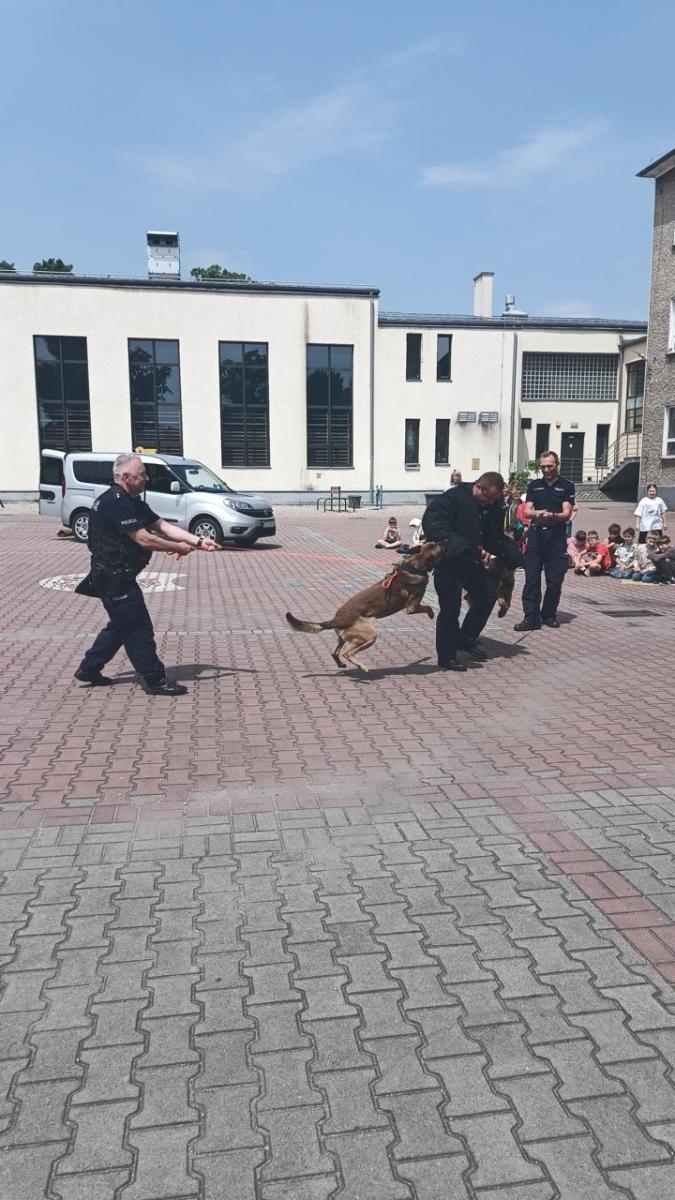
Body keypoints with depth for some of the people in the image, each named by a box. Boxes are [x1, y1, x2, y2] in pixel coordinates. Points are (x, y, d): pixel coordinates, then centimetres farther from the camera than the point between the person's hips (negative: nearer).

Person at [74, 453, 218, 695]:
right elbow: (144, 539, -25)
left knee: (121, 625, 20)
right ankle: (155, 680, 5)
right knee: (138, 628, -4)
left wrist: (198, 541, -2)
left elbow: (163, 526, 7)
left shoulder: (133, 502, 12)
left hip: (117, 576, 10)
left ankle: (88, 669, 29)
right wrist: (178, 548, -14)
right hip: (114, 577, -10)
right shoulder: (115, 502, -21)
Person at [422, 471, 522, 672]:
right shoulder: (453, 498, -19)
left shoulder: (493, 507, 4)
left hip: (471, 561, 8)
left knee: (488, 595, 10)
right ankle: (447, 655, 6)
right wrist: (456, 545, -37)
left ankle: (466, 640, 25)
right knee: (451, 607, -6)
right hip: (447, 562, -8)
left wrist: (511, 555, -4)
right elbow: (431, 523, -27)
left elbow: (495, 538, 11)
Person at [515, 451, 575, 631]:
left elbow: (567, 514, -3)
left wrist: (551, 515, -24)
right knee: (531, 578, -4)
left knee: (555, 580, 2)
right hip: (536, 535, 2)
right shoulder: (534, 485, 14)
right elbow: (527, 511, 6)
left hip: (556, 536, -2)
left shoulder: (566, 486, 5)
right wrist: (537, 513, -17)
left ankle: (549, 615, 15)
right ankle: (531, 617, -4)